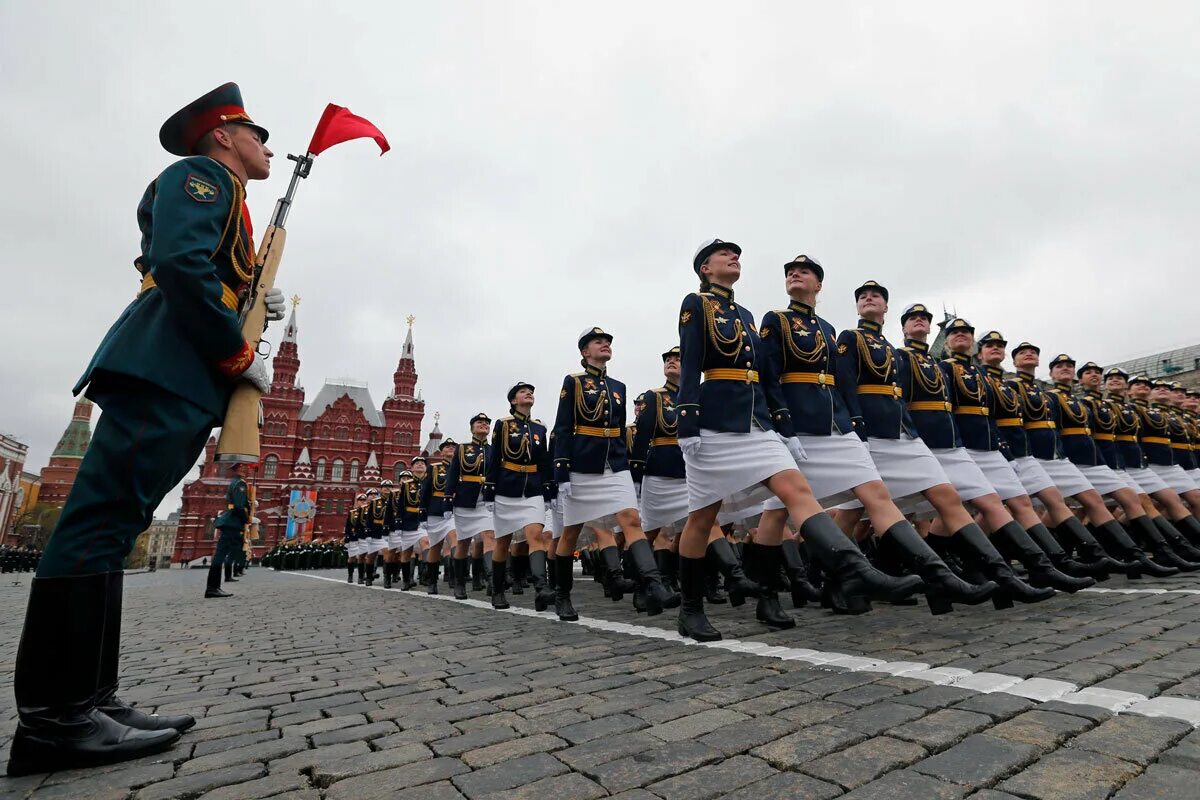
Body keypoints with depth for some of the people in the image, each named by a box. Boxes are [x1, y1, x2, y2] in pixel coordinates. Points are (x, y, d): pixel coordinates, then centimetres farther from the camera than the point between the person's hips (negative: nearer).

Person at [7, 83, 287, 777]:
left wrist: (260, 303, 15)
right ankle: (54, 716, -8)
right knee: (104, 518, -12)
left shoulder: (228, 206, 32)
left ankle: (86, 702, 9)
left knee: (111, 523, 5)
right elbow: (180, 263, -16)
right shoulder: (201, 176, 3)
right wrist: (241, 355, -13)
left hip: (188, 383, 10)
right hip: (166, 371, -10)